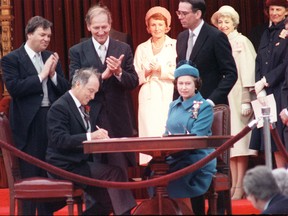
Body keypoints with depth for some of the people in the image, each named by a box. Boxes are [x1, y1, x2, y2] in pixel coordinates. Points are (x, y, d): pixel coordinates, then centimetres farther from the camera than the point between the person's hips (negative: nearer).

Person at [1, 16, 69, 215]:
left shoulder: (51, 58, 13)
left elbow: (65, 89, 10)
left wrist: (53, 73, -8)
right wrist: (41, 75, -15)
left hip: (52, 120, 5)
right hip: (29, 123, -5)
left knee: (49, 175, 9)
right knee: (30, 176, -2)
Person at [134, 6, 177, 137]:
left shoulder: (175, 45, 5)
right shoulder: (142, 48, 14)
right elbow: (136, 78, 10)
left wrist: (161, 70, -13)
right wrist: (146, 72, -9)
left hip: (170, 98, -2)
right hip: (149, 100, 2)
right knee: (150, 134, -8)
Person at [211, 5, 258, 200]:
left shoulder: (242, 42, -3)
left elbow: (248, 72, -9)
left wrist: (246, 100, -15)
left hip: (238, 98, -6)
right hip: (222, 99, 6)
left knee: (239, 140, -6)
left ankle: (241, 186, -6)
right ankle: (234, 185, 6)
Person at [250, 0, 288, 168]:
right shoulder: (267, 34, 17)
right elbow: (259, 63, 12)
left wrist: (265, 81, -10)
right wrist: (259, 89, -2)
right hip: (266, 94, 6)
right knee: (274, 142, 3)